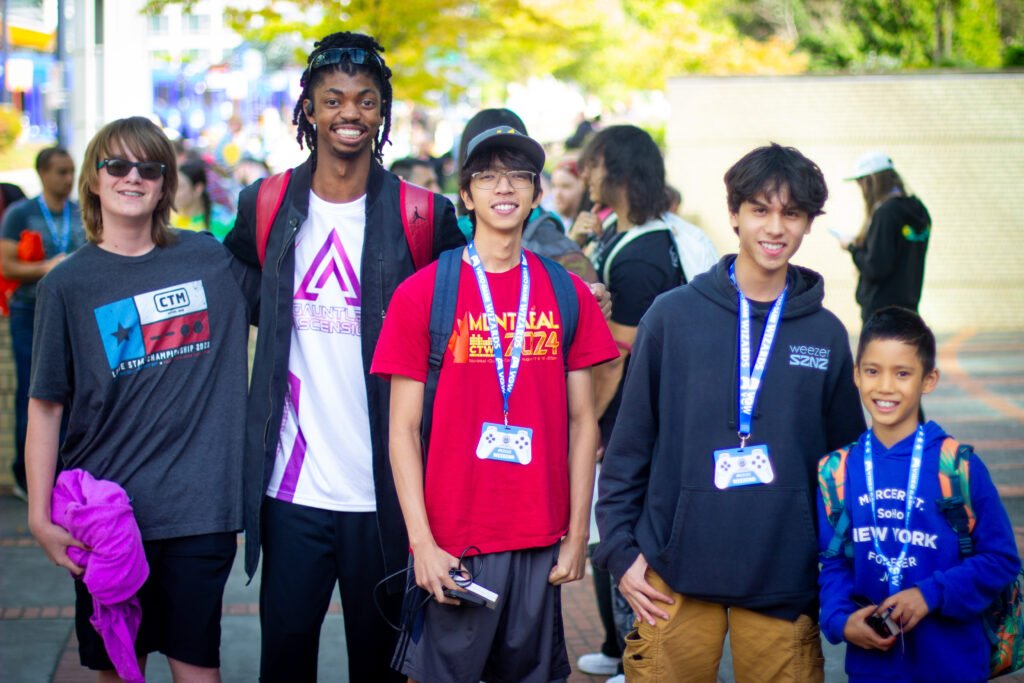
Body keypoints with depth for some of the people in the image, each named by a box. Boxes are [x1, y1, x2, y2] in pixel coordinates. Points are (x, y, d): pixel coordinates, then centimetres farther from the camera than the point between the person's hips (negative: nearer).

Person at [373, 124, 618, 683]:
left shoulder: (569, 295, 6)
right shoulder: (420, 294, -2)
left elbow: (582, 422, 7)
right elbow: (403, 430, -3)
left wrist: (577, 535, 2)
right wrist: (423, 542, -10)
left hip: (541, 543, 3)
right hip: (452, 547, -2)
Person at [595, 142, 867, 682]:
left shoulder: (827, 334, 6)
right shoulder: (673, 315, 0)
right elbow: (629, 442, 3)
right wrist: (620, 550, -1)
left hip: (786, 584, 1)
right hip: (675, 577, -1)